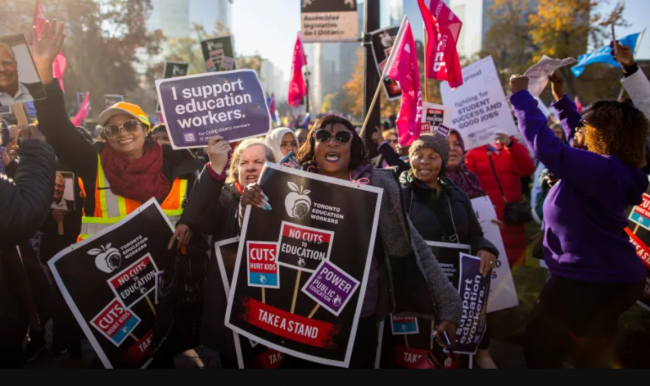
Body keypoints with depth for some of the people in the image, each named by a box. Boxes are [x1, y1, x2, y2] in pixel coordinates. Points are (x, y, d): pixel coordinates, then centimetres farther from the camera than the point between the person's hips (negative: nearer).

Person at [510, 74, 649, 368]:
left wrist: (521, 94, -22)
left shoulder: (602, 169, -25)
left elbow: (546, 145, -32)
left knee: (540, 349, 9)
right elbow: (576, 141, 21)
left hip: (591, 281, -10)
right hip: (612, 278, 10)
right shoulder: (613, 169, 5)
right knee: (590, 356, 28)